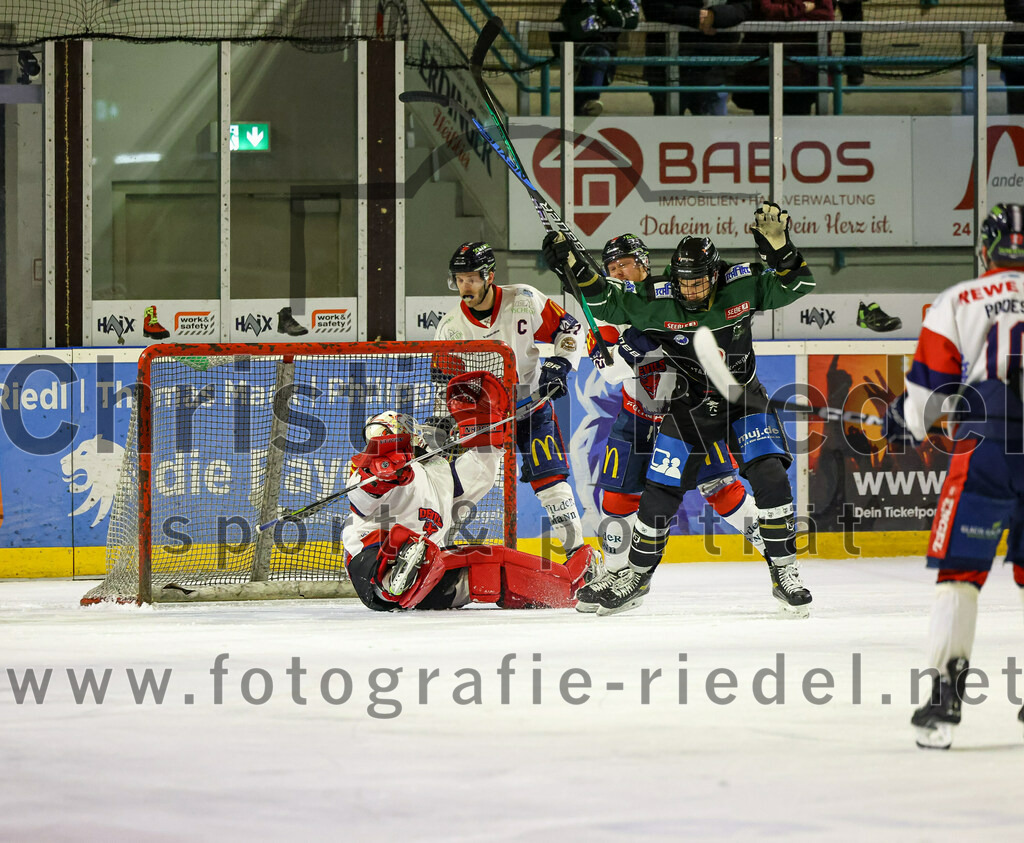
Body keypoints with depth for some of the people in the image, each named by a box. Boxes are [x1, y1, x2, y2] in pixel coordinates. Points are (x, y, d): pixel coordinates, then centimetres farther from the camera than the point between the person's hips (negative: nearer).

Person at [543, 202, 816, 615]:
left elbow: (796, 285, -17)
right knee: (661, 491, -1)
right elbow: (608, 303, -12)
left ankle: (785, 571, -6)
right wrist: (572, 266, -27)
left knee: (770, 476, -18)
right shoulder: (658, 301, -19)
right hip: (688, 406, 0)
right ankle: (637, 575, 19)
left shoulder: (743, 285, -18)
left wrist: (778, 247, -34)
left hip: (743, 399, 0)